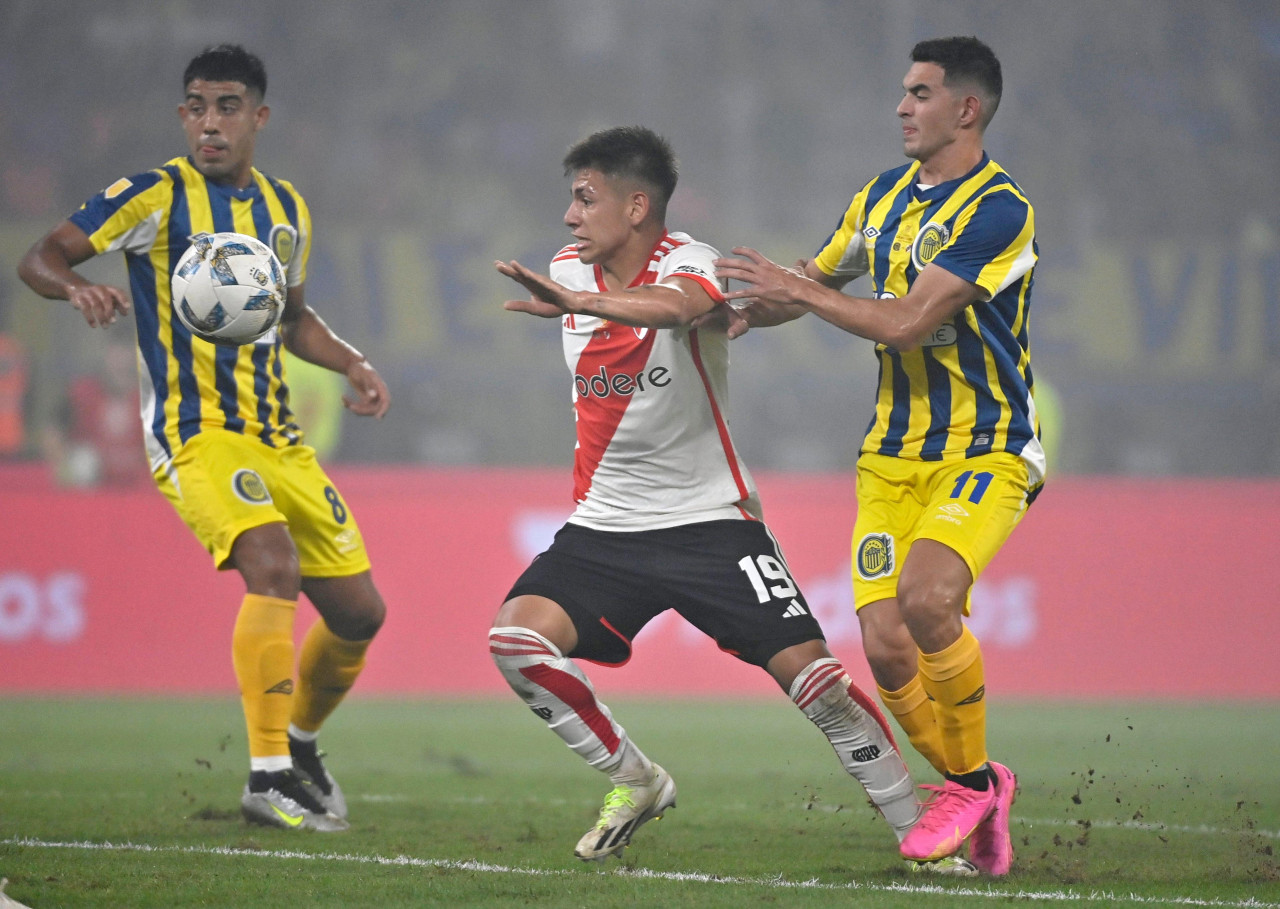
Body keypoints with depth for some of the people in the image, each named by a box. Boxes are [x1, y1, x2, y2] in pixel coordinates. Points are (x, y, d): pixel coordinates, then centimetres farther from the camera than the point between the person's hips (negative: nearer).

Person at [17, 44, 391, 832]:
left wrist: (353, 364, 10)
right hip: (197, 434, -7)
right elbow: (40, 258, -6)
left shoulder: (287, 209, 13)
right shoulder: (158, 197, -5)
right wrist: (76, 287, -27)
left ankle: (300, 745, 33)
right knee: (274, 567, -31)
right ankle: (268, 777, -30)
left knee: (359, 612, 6)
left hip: (279, 437, 7)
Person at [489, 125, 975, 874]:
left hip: (710, 520, -5)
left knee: (807, 670, -12)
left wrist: (574, 303, -59)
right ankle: (635, 782, 2)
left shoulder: (689, 263, -16)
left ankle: (919, 828, 3)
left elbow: (674, 307, -42)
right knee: (516, 636, -16)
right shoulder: (569, 271, 3)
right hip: (603, 527, 5)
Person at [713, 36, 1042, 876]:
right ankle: (974, 787, 17)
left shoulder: (998, 209, -15)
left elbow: (909, 322, -21)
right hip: (895, 453, 7)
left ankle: (972, 778, -8)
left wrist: (796, 290, -15)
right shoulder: (887, 195, 10)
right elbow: (818, 278, 24)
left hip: (986, 453, -7)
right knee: (885, 644, -6)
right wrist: (745, 309, 4)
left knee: (927, 599, -30)